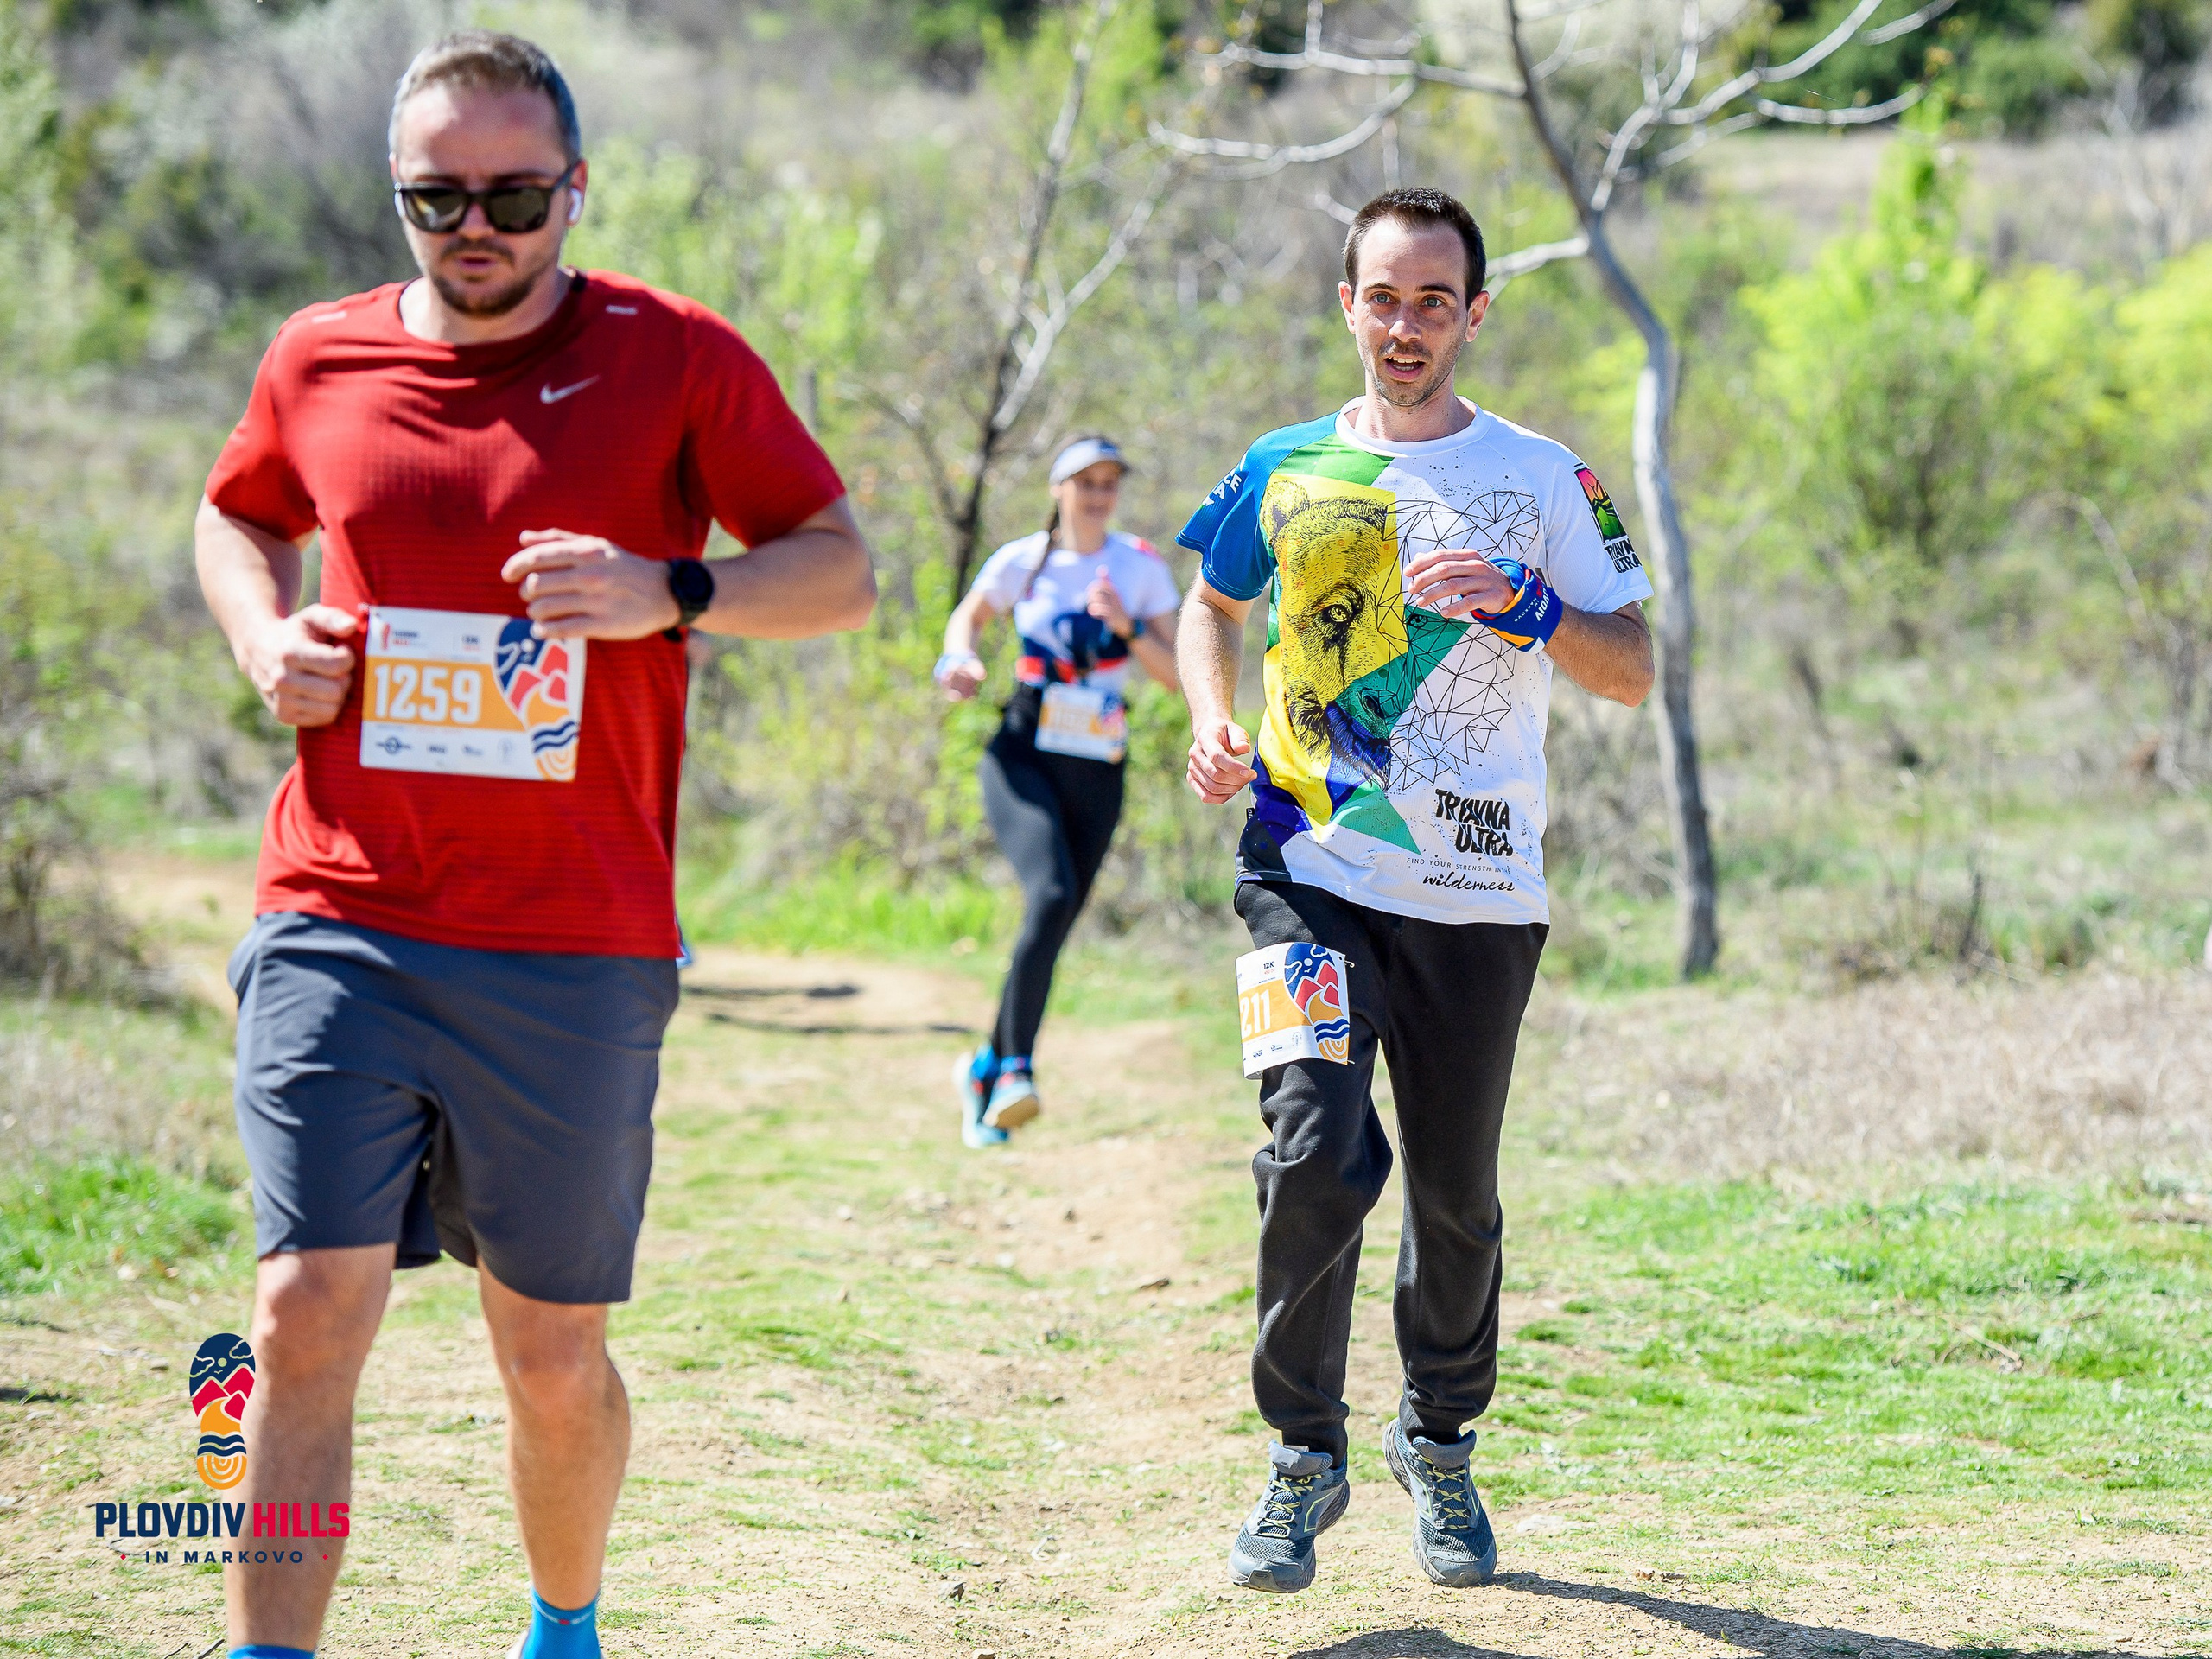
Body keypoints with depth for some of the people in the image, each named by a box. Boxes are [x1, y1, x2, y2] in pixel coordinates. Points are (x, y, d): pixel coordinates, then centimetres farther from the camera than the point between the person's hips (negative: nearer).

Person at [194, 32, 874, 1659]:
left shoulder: (678, 359, 0)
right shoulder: (320, 360, 8)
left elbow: (844, 570, 3)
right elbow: (237, 519, 27)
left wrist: (671, 594, -15)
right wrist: (267, 638, 5)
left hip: (575, 945, -1)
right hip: (338, 926, 1)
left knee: (553, 1353, 8)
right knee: (309, 1312, -10)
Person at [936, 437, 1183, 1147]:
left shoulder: (1143, 567, 4)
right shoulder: (1022, 562, 1)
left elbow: (1175, 674, 2)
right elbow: (968, 615, 18)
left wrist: (1128, 628, -15)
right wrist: (959, 658, -4)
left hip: (1097, 772, 3)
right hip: (1022, 758, -3)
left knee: (1053, 928, 5)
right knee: (1051, 895, -28)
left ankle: (986, 1071, 25)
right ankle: (1015, 1067, -29)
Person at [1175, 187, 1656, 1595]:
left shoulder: (1542, 478, 5)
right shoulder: (1285, 471, 9)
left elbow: (1634, 671, 2)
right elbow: (1211, 607, 26)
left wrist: (1524, 604, -16)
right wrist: (1213, 721, 5)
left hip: (1478, 896, 0)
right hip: (1312, 874, 0)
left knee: (1459, 1196, 7)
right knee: (1318, 1156, -17)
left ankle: (1440, 1440, 30)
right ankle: (1305, 1453, 0)